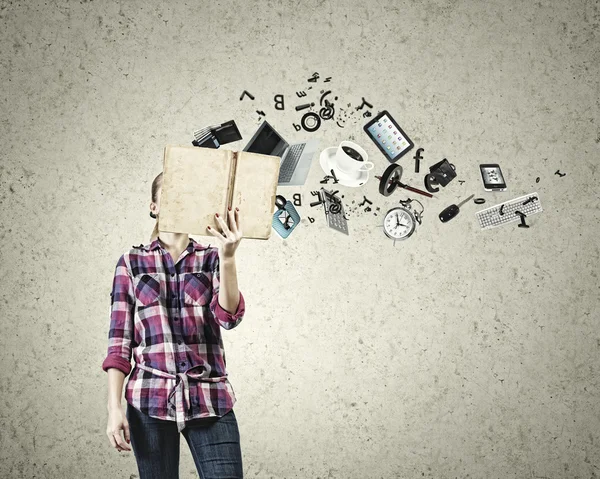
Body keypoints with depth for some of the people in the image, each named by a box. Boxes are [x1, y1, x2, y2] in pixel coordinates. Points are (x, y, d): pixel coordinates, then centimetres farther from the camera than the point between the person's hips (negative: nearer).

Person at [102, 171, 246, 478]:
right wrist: (114, 406, -4)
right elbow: (119, 339, 5)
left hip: (209, 399, 0)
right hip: (150, 399, 0)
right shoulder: (131, 263, 7)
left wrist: (228, 257, -22)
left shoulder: (212, 259, 9)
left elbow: (229, 316, -7)